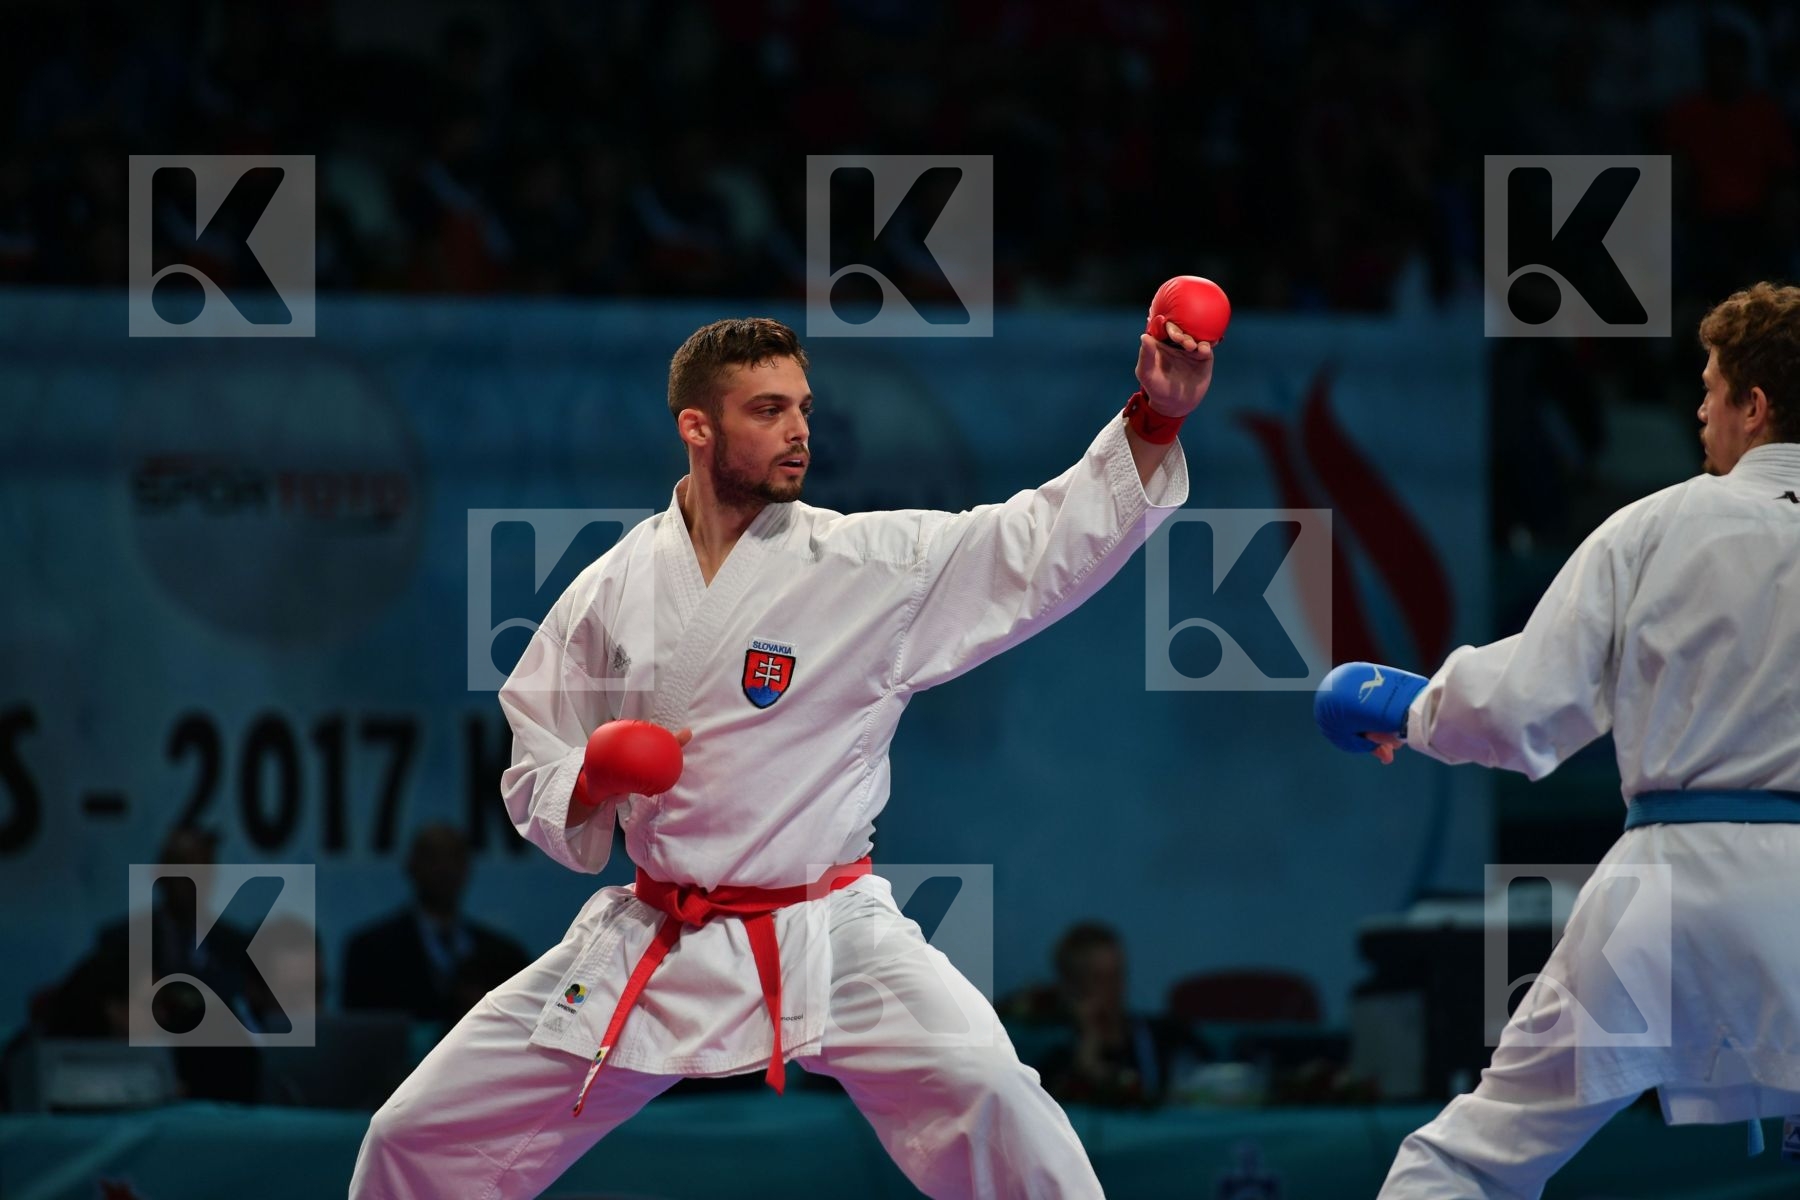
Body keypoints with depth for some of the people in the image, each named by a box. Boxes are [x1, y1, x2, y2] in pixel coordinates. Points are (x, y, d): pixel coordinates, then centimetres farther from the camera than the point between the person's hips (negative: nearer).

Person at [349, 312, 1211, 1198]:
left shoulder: (870, 563, -4)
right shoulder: (615, 588, 3)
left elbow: (1051, 540, -11)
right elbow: (535, 781, 9)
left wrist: (1155, 419, -25)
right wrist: (593, 784, -14)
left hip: (829, 941, -3)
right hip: (649, 948, 3)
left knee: (992, 1102, -29)